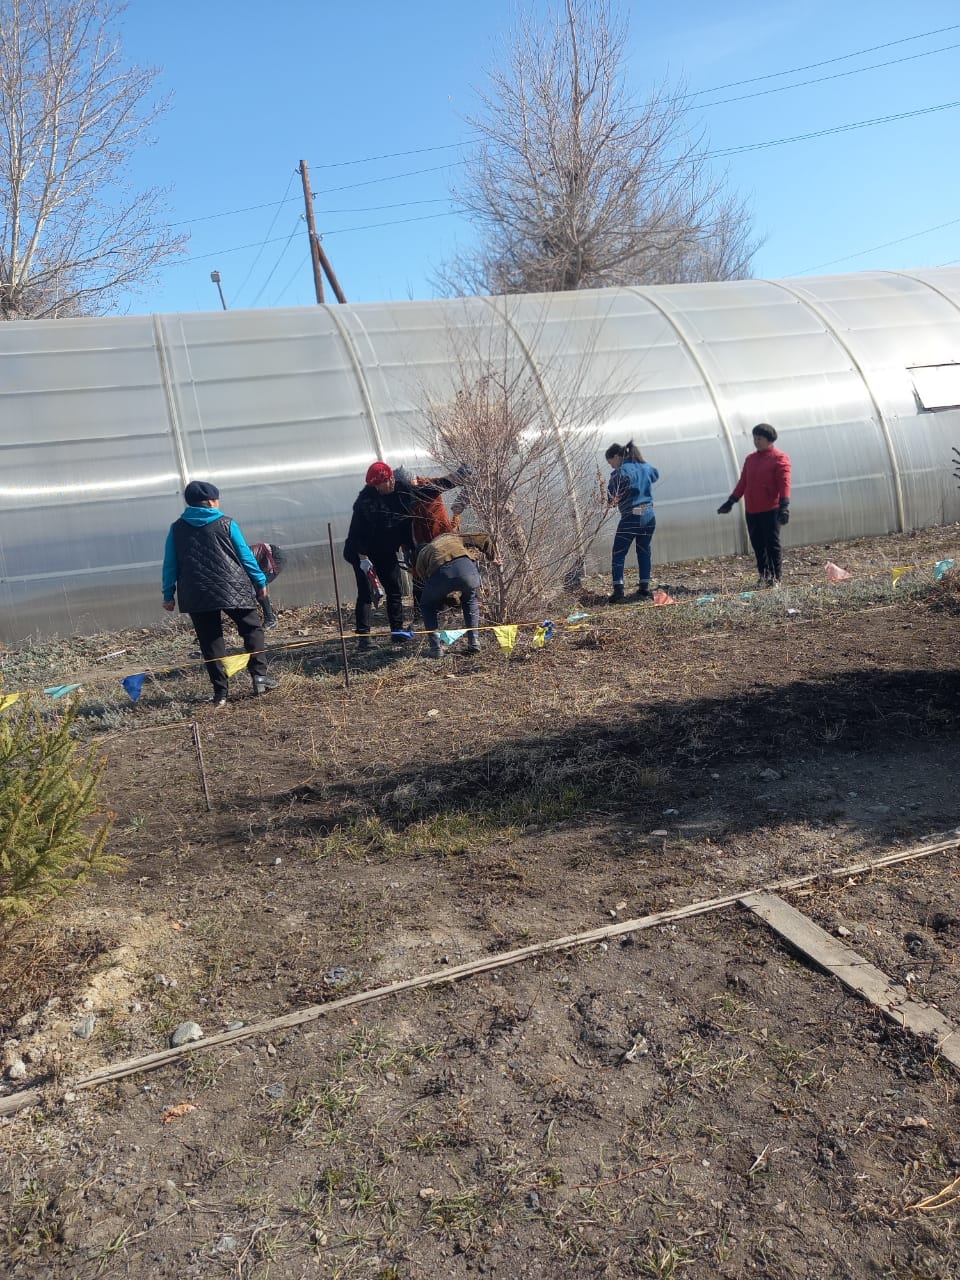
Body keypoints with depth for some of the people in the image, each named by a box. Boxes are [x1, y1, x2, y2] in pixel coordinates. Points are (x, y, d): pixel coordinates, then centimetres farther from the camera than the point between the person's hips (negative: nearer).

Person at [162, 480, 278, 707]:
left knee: (210, 641, 7)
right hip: (233, 590, -2)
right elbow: (246, 556, 1)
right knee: (252, 629, 13)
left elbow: (170, 565, 7)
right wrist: (260, 581, 10)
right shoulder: (226, 524, 0)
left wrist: (168, 594, 13)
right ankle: (259, 676, 3)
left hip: (196, 596, 2)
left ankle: (220, 692, 6)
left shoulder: (177, 529, 7)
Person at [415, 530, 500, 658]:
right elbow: (485, 538, 33)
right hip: (467, 568, 1)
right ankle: (474, 643, 27)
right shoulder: (453, 537, 40)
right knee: (471, 601, 33)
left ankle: (436, 647, 21)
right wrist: (493, 558, 47)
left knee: (427, 606, 28)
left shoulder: (422, 555, 36)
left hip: (440, 572, -1)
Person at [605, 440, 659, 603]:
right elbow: (656, 475, 32)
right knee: (644, 552, 15)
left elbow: (612, 497, -12)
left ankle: (618, 591, -5)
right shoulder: (646, 468, 10)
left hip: (631, 518, -6)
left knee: (619, 554, 2)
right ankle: (645, 589, 17)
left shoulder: (621, 472, -10)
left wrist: (611, 501, 8)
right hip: (649, 516, 6)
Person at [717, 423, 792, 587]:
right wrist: (731, 502, 14)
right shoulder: (750, 459, 17)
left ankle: (776, 577, 4)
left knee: (772, 544, -4)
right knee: (757, 544, 7)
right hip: (751, 511, 6)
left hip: (771, 510, -6)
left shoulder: (779, 458, -3)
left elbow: (784, 483, -12)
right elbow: (743, 482, 19)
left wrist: (784, 505, -23)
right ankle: (764, 575, 16)